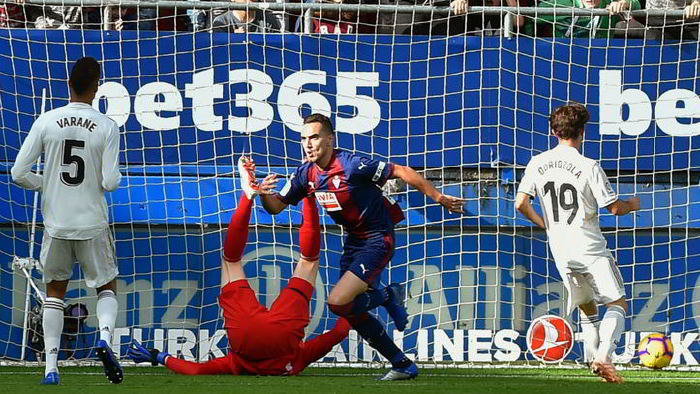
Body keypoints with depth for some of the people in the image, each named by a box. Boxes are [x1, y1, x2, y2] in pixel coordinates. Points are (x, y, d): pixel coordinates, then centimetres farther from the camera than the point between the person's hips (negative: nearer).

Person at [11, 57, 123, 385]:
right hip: (93, 224, -1)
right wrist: (115, 176, 11)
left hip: (56, 223, 1)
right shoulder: (107, 127, -9)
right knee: (106, 287, 17)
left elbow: (19, 174, -6)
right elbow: (110, 182, -12)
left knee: (54, 292, 15)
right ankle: (105, 337, -12)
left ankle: (51, 367, 7)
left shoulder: (46, 122, -5)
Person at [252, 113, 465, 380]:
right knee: (353, 314, 7)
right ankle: (403, 366, 21)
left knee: (338, 303, -20)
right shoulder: (306, 174, -1)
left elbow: (402, 172, -18)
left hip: (377, 239, -8)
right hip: (353, 241, 8)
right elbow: (276, 206, 4)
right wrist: (264, 195, -20)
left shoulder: (351, 165, -23)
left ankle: (389, 296, 8)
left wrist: (438, 197, -15)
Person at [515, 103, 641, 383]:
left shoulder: (537, 163, 2)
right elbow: (614, 208, -9)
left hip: (561, 251, 5)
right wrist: (632, 205, 13)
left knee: (588, 308, 21)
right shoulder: (589, 167, -12)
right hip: (590, 248, -5)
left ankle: (594, 358, 13)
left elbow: (521, 203, 0)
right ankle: (603, 357, -21)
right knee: (618, 304, -1)